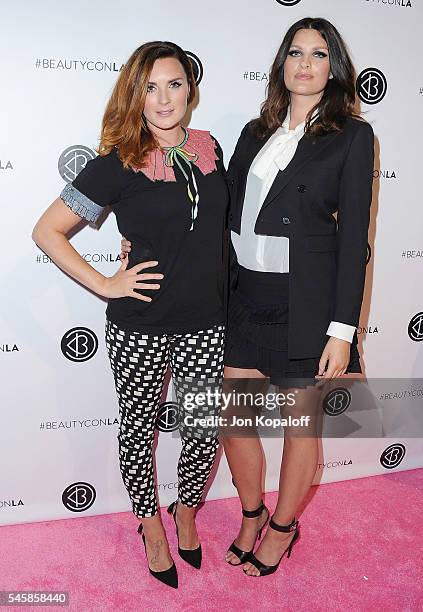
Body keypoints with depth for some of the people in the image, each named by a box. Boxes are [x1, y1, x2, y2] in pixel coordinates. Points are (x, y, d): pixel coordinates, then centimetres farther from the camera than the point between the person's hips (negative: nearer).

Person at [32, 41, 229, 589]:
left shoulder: (211, 150, 3)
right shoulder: (117, 165, -11)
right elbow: (47, 231, -8)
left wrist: (214, 284, 12)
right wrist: (104, 284, -12)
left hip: (205, 324, 4)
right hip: (139, 327, -3)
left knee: (205, 428, 13)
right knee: (139, 427, 14)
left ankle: (186, 512, 42)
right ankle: (151, 526, 40)